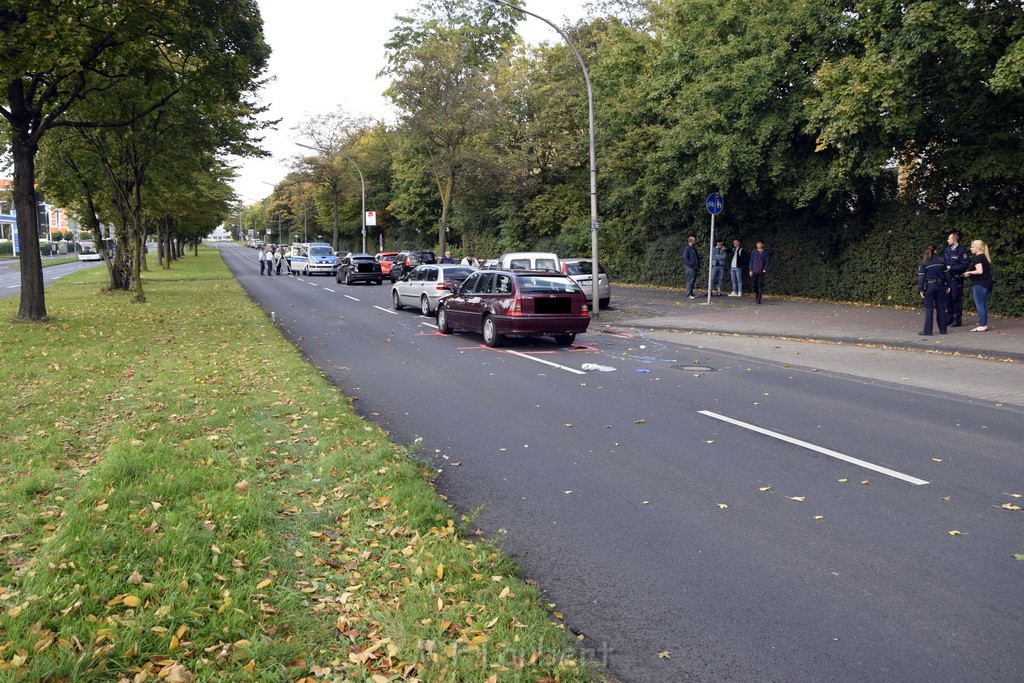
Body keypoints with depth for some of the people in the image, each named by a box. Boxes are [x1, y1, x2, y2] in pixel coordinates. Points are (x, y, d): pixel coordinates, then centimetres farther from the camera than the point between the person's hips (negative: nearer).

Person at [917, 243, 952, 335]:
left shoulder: (923, 263, -6)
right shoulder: (941, 260, 4)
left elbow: (921, 277, -8)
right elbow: (946, 273, 8)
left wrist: (920, 290, -6)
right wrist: (948, 285, 15)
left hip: (929, 286, -3)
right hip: (940, 286, 3)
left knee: (928, 309, 0)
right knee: (941, 308, 11)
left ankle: (927, 331, -1)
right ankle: (943, 329, 15)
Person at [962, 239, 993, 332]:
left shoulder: (977, 258, -13)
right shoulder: (985, 257, 16)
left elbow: (979, 271, -23)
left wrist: (969, 272, -7)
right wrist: (970, 273, 16)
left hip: (980, 284, -10)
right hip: (987, 284, 10)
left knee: (980, 305, -6)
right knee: (983, 305, 12)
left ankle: (982, 326, -5)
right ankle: (985, 325, 15)